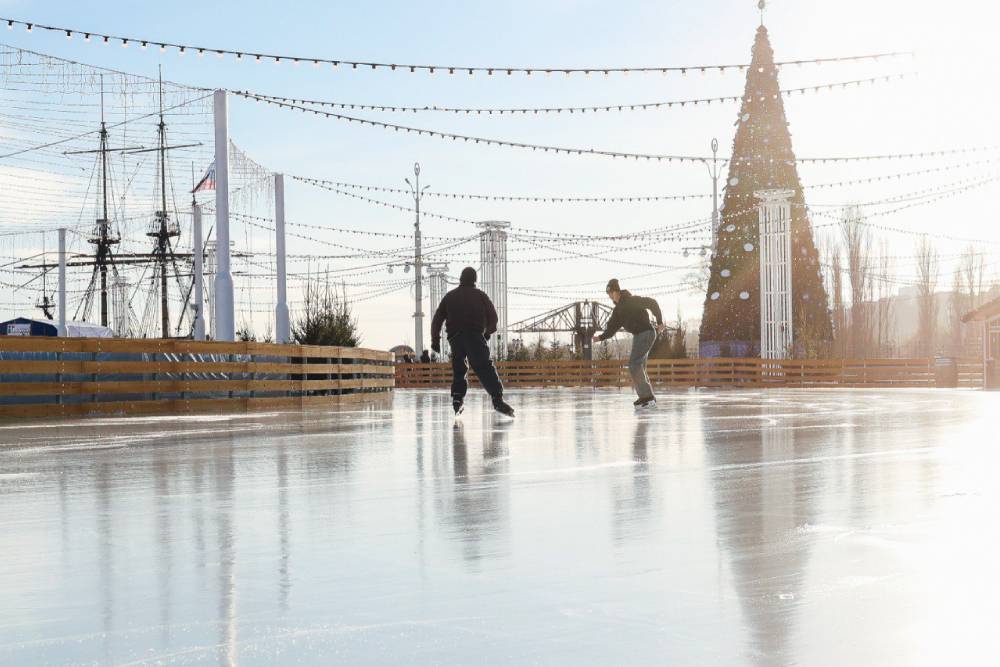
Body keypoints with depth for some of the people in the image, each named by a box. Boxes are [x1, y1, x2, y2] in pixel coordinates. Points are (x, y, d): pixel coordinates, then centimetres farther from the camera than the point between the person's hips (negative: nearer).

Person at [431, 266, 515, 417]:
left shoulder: (449, 297, 18)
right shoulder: (480, 295, 11)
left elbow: (437, 319, 14)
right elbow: (492, 316, 7)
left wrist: (435, 340, 17)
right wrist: (488, 331, 24)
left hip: (455, 339, 3)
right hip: (475, 336, -3)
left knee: (458, 370, 17)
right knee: (485, 368, -12)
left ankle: (457, 399, 3)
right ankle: (498, 400, -24)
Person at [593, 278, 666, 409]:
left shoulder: (632, 300, -11)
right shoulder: (618, 310, 15)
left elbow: (652, 303, -14)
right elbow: (612, 328, 14)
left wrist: (659, 322, -15)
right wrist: (600, 337, -1)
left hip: (646, 333, -10)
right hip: (637, 336, 10)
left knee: (634, 364, -15)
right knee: (639, 367, 13)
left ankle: (647, 397, -16)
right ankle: (647, 397, 21)